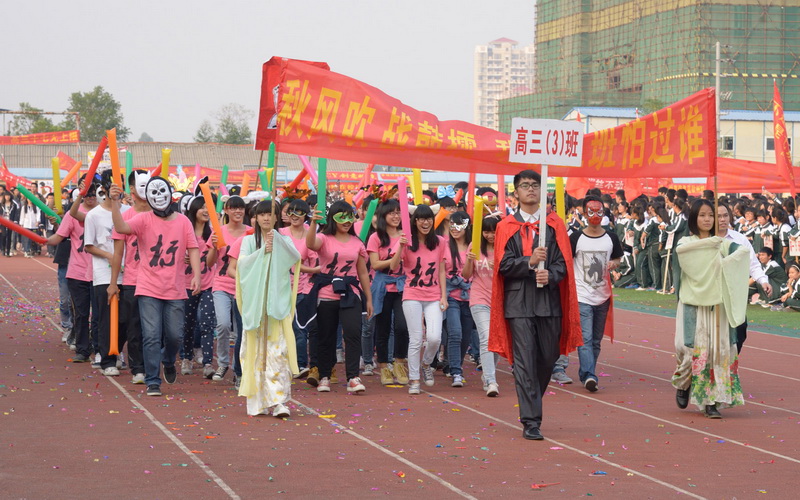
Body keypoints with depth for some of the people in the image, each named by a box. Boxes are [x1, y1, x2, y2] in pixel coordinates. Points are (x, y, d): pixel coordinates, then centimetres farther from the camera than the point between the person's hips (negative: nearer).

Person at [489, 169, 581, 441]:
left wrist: (550, 275, -16)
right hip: (519, 302, -2)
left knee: (547, 359, 7)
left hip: (549, 300, 2)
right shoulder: (506, 227, 6)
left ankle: (531, 404, 32)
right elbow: (503, 265, -3)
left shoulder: (555, 224, 10)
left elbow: (564, 262, 4)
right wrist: (529, 262, -19)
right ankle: (531, 421, -8)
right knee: (524, 362, -7)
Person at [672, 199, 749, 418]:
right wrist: (710, 242, -25)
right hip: (692, 305, -2)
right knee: (691, 349, -8)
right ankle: (683, 384, 22)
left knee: (719, 350, -5)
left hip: (717, 306, 2)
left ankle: (712, 401, 0)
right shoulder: (686, 242, 4)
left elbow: (744, 250, -9)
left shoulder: (722, 244, 9)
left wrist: (726, 262, -27)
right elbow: (680, 250, -20)